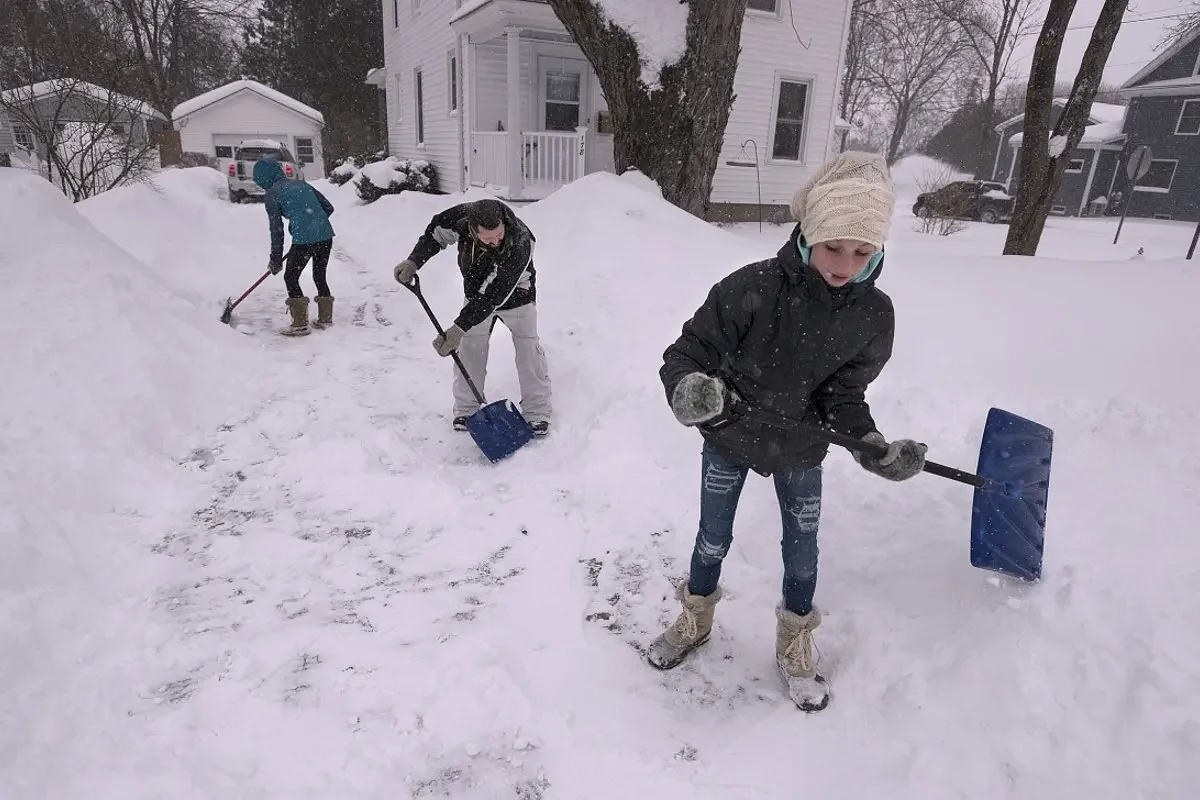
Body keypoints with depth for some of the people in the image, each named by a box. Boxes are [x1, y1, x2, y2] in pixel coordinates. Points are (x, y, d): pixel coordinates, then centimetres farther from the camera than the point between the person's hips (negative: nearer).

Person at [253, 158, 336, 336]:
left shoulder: (271, 194, 4)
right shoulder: (301, 184, 20)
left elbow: (276, 229, 4)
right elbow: (328, 207, 17)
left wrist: (276, 259, 11)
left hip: (304, 240, -6)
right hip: (326, 236, 6)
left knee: (291, 278, 10)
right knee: (320, 277, 21)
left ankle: (300, 325, 8)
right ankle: (325, 318, 27)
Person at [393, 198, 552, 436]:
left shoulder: (520, 244, -42)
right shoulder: (462, 216, -30)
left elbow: (493, 296, -42)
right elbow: (436, 231, -7)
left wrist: (460, 327, -45)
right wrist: (413, 261, -20)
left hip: (515, 295, -3)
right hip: (476, 293, 4)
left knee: (528, 347, -7)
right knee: (470, 346, 0)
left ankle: (537, 411, 4)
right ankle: (465, 409, 13)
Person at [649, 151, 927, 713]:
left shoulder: (874, 315, -17)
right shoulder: (752, 288, -28)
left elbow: (845, 394, -9)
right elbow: (686, 353, -23)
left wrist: (872, 446, -25)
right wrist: (690, 389, -44)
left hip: (800, 450, 2)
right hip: (728, 441, -2)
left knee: (802, 549, 16)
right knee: (713, 538, 16)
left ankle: (794, 644, 43)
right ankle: (696, 619, 46)